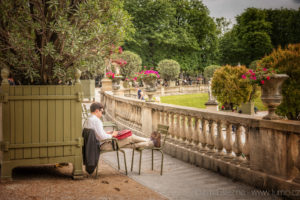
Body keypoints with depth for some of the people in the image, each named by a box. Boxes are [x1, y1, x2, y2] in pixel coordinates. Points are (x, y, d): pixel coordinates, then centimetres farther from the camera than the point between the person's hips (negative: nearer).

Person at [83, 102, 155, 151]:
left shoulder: (87, 121, 9)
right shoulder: (96, 120, -22)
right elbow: (102, 137, -25)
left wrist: (106, 133, 11)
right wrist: (112, 135, -8)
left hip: (99, 145, 10)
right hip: (104, 145, -10)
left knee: (131, 144, 10)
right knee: (131, 137, -2)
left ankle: (151, 143, 13)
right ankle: (151, 142, 13)